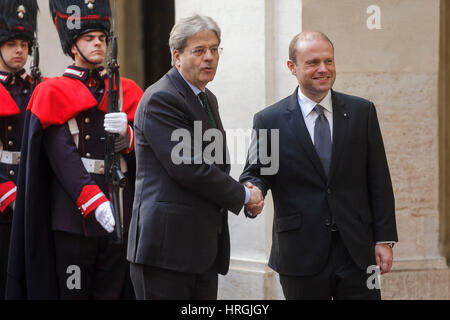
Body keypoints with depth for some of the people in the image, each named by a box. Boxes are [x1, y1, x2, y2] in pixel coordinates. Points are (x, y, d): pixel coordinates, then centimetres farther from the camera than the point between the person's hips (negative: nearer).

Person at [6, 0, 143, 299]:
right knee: (73, 291, 0)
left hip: (118, 217, 4)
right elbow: (63, 157, -11)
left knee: (115, 291, 5)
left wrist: (126, 135, -15)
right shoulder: (53, 93, 1)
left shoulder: (127, 91, 13)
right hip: (74, 216, -4)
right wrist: (96, 204, -23)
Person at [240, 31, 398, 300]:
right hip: (301, 255, -1)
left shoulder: (362, 112, 6)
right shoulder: (269, 121, 1)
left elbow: (378, 179, 6)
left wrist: (384, 239, 1)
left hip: (357, 252, 1)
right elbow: (256, 172, 3)